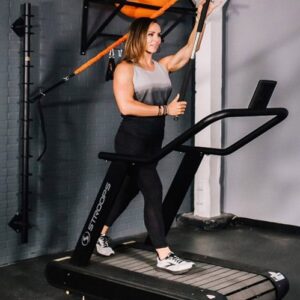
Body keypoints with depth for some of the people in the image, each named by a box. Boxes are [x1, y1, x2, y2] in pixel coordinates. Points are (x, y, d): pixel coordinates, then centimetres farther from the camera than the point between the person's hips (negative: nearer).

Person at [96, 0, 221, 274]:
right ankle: (164, 256, -8)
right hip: (131, 140, -7)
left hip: (153, 141, 7)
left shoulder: (163, 66, 10)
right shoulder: (125, 68, -9)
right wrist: (165, 110, -19)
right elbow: (126, 106, -20)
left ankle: (101, 235, 34)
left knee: (129, 190, 16)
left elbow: (189, 51, 5)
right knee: (153, 192, -12)